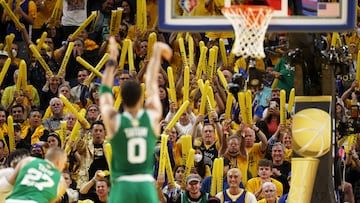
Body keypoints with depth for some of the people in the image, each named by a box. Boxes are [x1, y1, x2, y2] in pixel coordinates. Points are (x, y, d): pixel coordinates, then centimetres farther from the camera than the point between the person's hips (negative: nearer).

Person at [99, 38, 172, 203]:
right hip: (146, 186, 2)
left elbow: (105, 92, 14)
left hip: (122, 186, -2)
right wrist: (156, 56, 32)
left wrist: (112, 61, 25)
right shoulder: (153, 117, 0)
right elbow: (151, 84, 16)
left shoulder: (113, 121, -4)